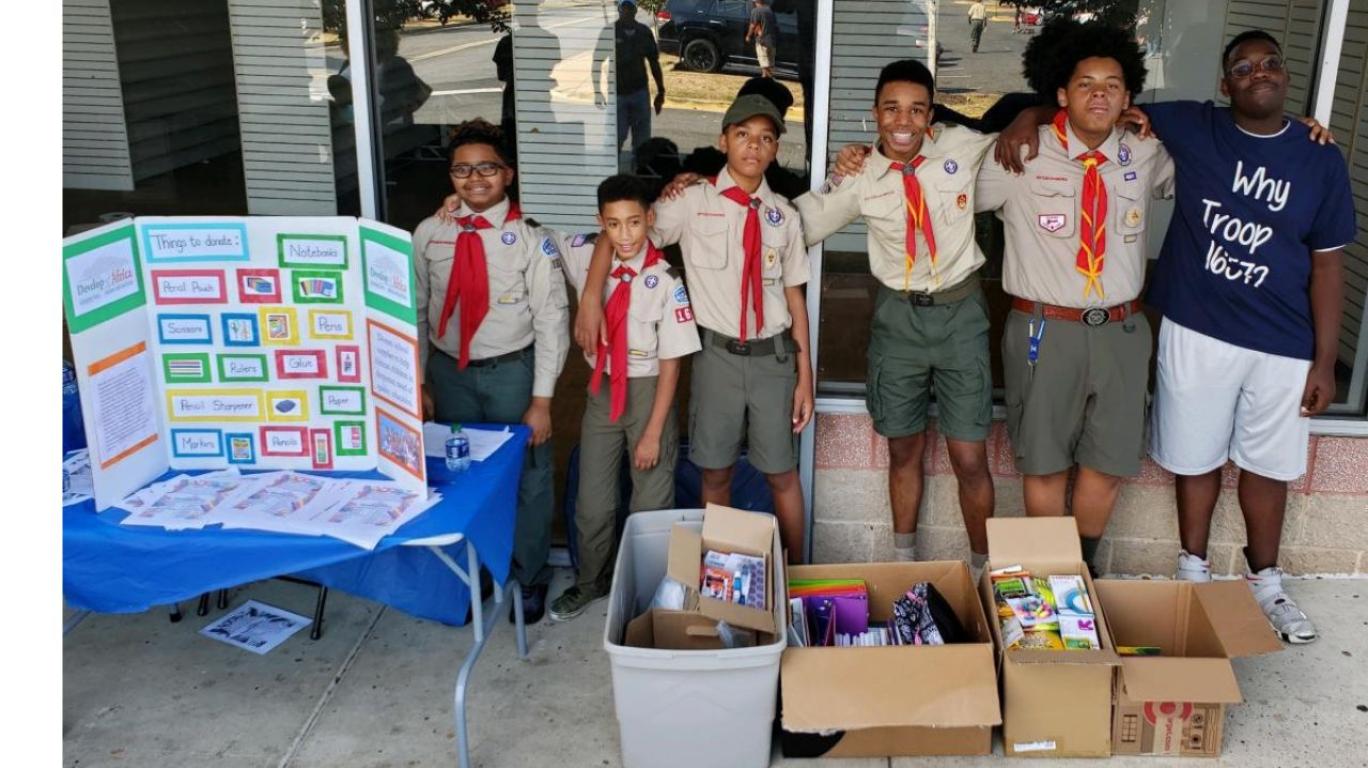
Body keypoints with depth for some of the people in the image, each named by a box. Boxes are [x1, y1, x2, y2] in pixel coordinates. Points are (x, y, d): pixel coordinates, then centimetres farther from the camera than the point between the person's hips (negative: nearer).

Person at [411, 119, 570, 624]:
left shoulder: (531, 238, -11)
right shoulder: (429, 235, -1)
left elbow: (552, 319, -11)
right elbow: (417, 312, 5)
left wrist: (541, 399, -13)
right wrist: (419, 383, 5)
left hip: (512, 372, -3)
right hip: (450, 373, 3)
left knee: (527, 478, 10)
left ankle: (529, 579, 33)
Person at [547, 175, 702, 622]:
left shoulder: (665, 282, -21)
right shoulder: (586, 257, -9)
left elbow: (671, 363, -15)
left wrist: (653, 431, -13)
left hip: (648, 391, -4)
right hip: (602, 389, 4)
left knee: (651, 502, 11)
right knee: (592, 501, 15)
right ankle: (591, 583, 39)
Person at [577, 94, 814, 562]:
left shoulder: (784, 216, 4)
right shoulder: (693, 202, -4)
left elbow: (795, 295, 6)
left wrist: (805, 374, 4)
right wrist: (590, 299, -16)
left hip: (773, 356, 1)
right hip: (718, 355, -1)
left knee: (782, 474, 9)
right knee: (715, 473, 10)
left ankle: (795, 572, 27)